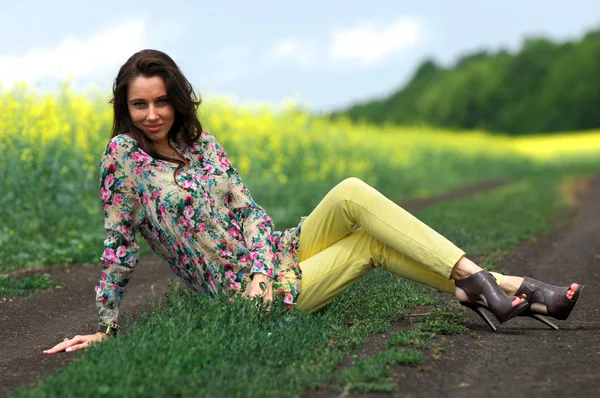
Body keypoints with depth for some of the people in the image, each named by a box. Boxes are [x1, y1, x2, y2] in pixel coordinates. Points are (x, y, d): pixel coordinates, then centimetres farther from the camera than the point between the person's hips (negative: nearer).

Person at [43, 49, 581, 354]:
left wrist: (260, 268, -15)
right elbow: (119, 245, -10)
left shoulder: (199, 140, 6)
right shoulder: (124, 155, -11)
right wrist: (106, 326, -10)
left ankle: (482, 284, -15)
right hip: (250, 292, -6)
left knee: (352, 193, -11)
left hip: (274, 253, 6)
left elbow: (246, 209, 2)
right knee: (371, 242, -15)